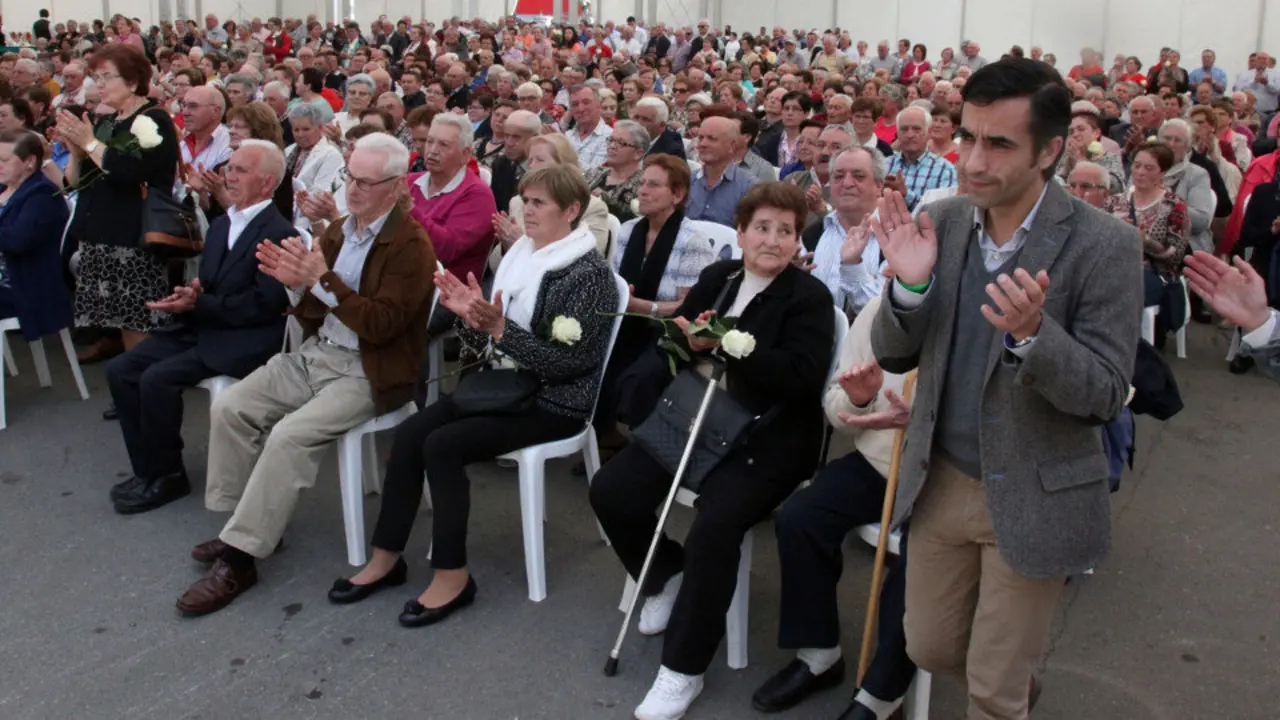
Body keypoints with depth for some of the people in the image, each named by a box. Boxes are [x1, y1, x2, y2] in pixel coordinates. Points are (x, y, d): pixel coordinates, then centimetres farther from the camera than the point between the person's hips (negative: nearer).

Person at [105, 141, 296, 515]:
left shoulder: (280, 234, -14)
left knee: (157, 378, -23)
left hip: (244, 341, -9)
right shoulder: (221, 224, 15)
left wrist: (198, 304, -17)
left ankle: (167, 475, -4)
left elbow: (264, 304, -19)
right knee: (120, 369, -4)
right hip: (200, 328, 9)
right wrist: (190, 296, -5)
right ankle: (148, 469, 5)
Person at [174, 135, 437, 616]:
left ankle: (240, 556, -14)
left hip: (366, 372, -8)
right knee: (229, 408, -4)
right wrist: (296, 284, -9)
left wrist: (322, 279, -24)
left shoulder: (411, 246, -12)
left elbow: (381, 325, -20)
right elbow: (312, 316, 12)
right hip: (315, 354, 8)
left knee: (289, 436, -26)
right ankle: (246, 523, 9)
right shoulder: (338, 232, 11)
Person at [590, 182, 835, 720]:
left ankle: (683, 669, -12)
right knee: (610, 492, -9)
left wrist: (729, 343, -22)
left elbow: (802, 376, -18)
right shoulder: (716, 278, 13)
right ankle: (665, 575, 21)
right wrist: (686, 337, -12)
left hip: (766, 439, -6)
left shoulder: (809, 297, -5)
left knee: (714, 525, -30)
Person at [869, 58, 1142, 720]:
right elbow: (893, 356, -1)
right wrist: (910, 285, -21)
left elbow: (1107, 394, -17)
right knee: (930, 650, 21)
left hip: (1033, 499, -4)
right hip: (941, 482, 5)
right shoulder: (940, 223, -4)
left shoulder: (1104, 247, -17)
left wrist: (1032, 333, -35)